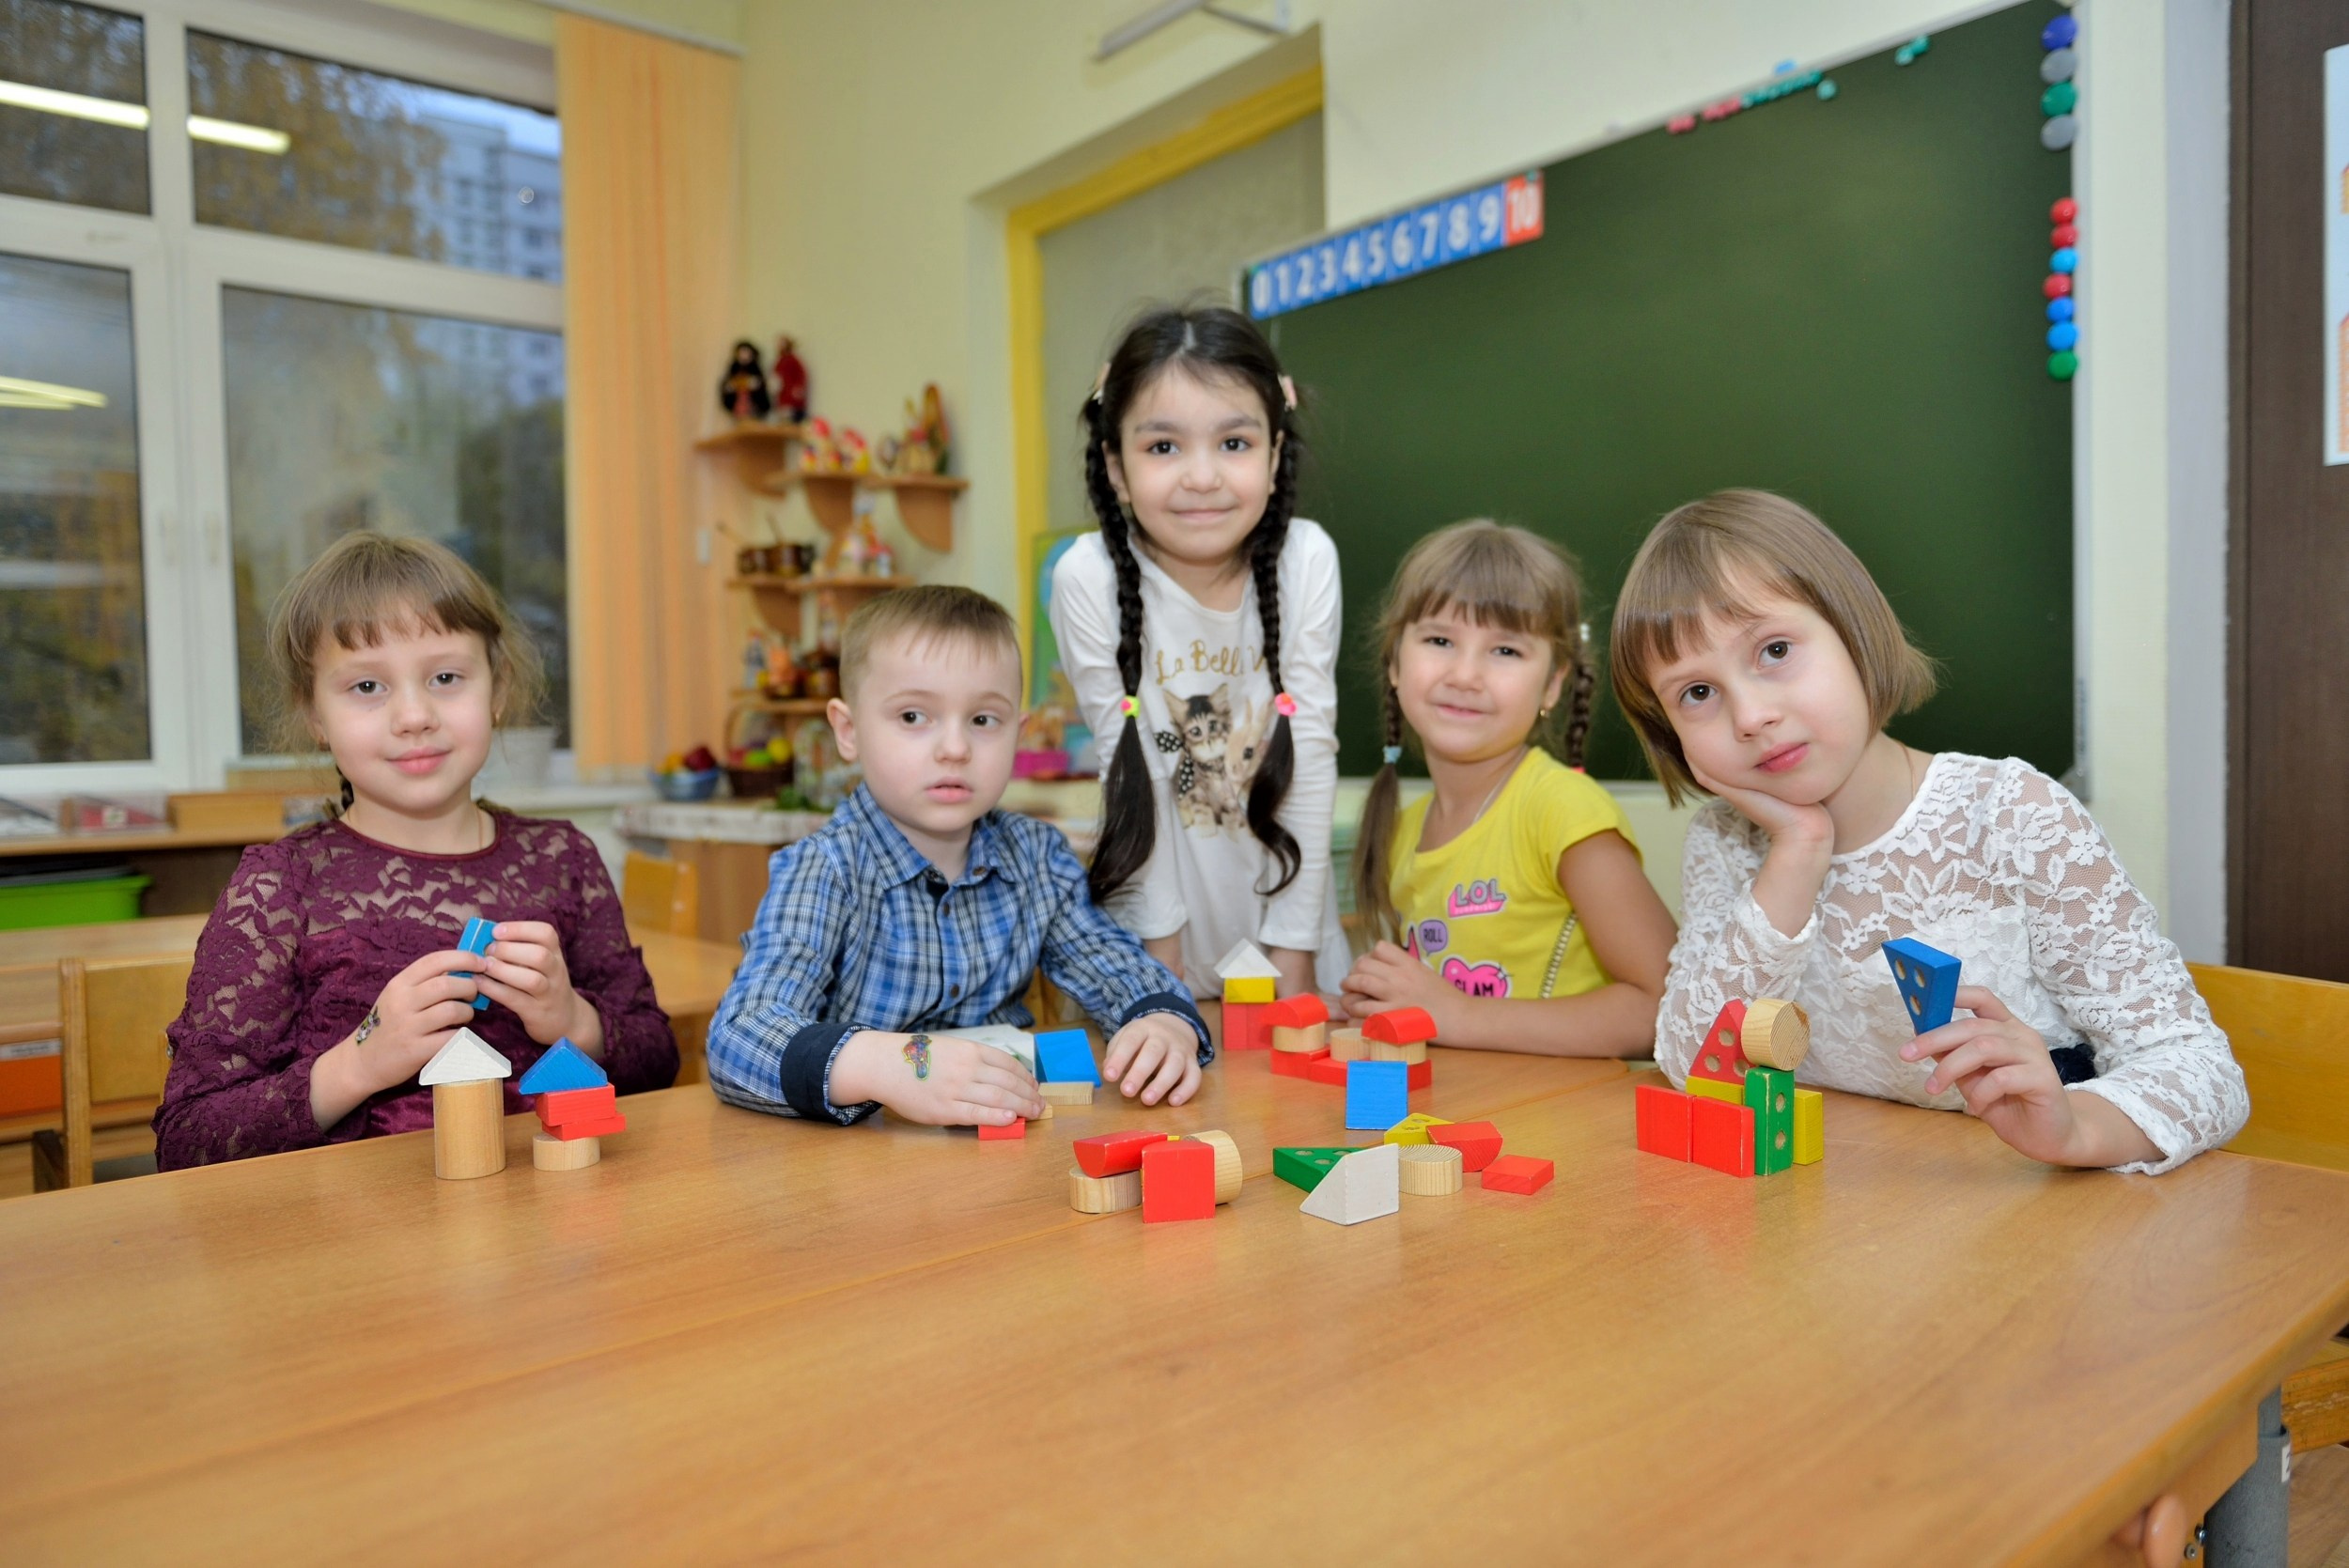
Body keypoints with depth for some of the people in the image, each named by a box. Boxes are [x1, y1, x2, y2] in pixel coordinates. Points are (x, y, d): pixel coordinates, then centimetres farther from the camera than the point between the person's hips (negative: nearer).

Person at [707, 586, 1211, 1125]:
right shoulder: (822, 872, -13)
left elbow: (1117, 967, 8)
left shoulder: (1037, 856, 1)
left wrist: (1166, 1023, -16)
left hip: (1011, 1149, 4)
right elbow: (738, 1035, -25)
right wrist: (880, 1065, -44)